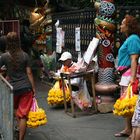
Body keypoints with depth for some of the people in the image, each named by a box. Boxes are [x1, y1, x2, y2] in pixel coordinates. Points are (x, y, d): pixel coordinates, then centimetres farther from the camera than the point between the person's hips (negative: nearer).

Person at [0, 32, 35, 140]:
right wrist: (33, 88, 6)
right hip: (26, 88, 0)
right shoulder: (25, 55, -3)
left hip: (13, 88, 0)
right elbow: (29, 73, -1)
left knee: (16, 108, 29)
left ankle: (20, 128, 33)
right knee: (23, 115, 2)